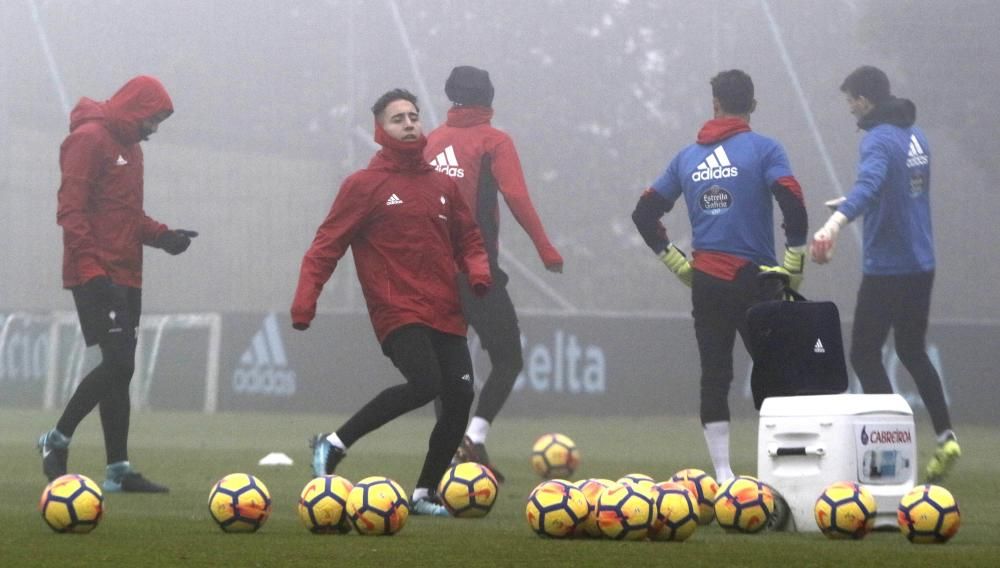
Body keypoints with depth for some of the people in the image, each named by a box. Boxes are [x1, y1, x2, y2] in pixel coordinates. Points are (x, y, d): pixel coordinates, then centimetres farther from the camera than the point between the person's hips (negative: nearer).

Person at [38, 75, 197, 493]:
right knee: (118, 361, -15)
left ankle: (118, 470, 8)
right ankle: (58, 439, -1)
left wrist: (162, 236, 6)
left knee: (119, 369, 7)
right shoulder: (89, 139, -9)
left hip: (125, 276, 9)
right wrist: (91, 267, -23)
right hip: (96, 276, -9)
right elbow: (71, 210, -16)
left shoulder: (130, 147, 19)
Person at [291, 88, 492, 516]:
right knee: (424, 383, -26)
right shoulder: (365, 185, 0)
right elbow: (327, 246, -3)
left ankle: (424, 493, 11)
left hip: (445, 315, 6)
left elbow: (468, 239, 23)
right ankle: (333, 445, -11)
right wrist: (305, 302, -14)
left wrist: (478, 270, 0)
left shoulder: (442, 186, 16)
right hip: (398, 313, -6)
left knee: (459, 399, -5)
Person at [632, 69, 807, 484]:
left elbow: (645, 213, 13)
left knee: (714, 376, 6)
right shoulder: (763, 150, -3)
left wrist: (678, 264, 14)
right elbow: (792, 204, -16)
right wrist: (793, 266, -7)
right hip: (753, 279, -4)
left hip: (704, 283, 4)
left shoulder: (688, 157, 11)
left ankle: (723, 473, 4)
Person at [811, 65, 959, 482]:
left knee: (865, 355, 0)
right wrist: (857, 208, 38)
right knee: (913, 352, 19)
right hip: (921, 265, 8)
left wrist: (835, 223, -53)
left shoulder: (880, 140, -17)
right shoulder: (916, 137, 10)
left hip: (886, 269, -8)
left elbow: (869, 184, -37)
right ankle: (945, 437, 10)